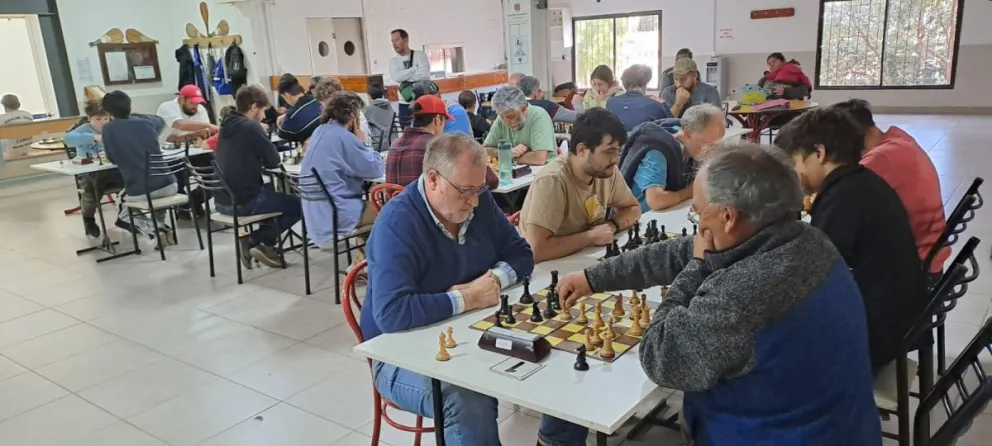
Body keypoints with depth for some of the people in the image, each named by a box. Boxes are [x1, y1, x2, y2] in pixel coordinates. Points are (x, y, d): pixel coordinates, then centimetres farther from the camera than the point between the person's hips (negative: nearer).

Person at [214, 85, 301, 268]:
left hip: (223, 200, 8)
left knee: (273, 190, 31)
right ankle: (256, 240, 2)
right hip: (242, 202, -8)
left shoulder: (228, 125, 10)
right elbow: (274, 161, -7)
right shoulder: (251, 126, -14)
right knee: (298, 204, 8)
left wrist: (260, 161, 10)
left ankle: (259, 241, 17)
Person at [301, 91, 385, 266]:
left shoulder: (321, 132, 10)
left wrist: (357, 143, 9)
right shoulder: (343, 137, -18)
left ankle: (363, 258, 28)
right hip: (336, 215, -9)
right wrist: (361, 142, -2)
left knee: (372, 202, 27)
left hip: (318, 214, 10)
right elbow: (377, 169, -12)